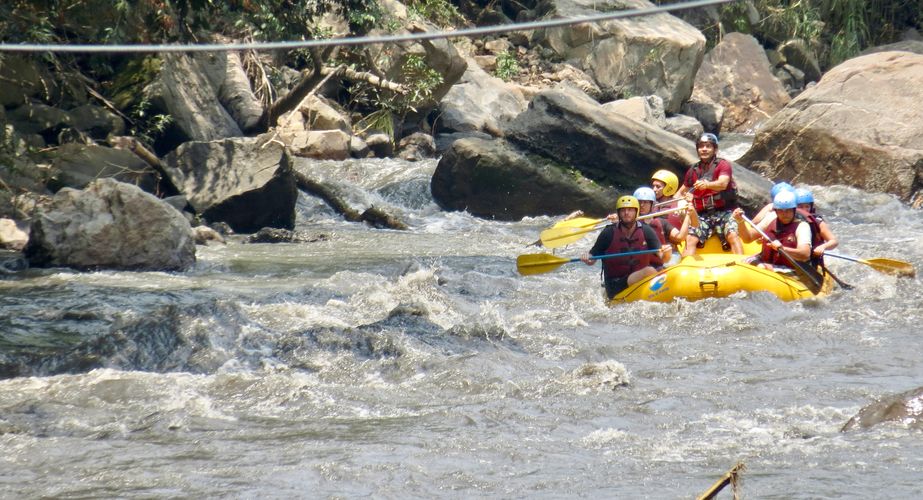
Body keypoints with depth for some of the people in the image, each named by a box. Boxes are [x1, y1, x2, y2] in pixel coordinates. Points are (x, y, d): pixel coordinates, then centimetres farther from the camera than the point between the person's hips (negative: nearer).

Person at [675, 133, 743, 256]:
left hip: (724, 212, -4)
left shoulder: (723, 164, 1)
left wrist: (707, 184, -41)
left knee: (733, 236, -29)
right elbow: (682, 191, 29)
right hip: (702, 215, 4)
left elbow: (723, 184, -20)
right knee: (690, 240, -19)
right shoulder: (693, 170, 15)